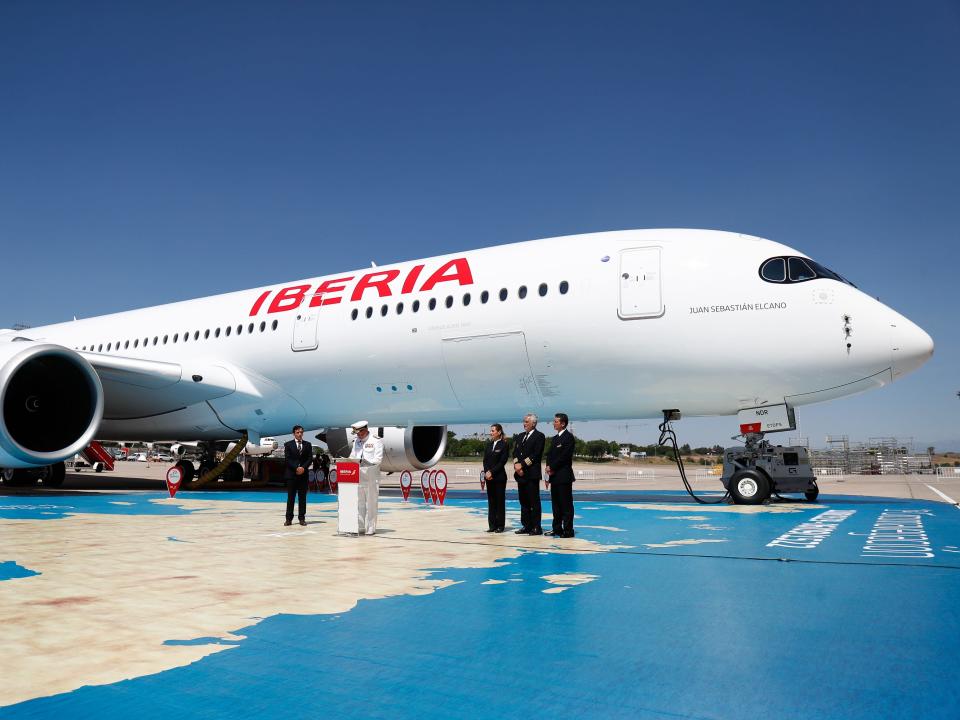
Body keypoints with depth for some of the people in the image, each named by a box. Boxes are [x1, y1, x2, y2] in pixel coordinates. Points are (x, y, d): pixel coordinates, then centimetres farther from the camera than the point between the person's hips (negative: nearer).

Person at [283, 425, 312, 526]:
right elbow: (287, 459, -3)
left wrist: (303, 468, -10)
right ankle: (289, 518, 3)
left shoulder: (308, 445, 11)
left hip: (303, 474, 2)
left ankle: (302, 518, 6)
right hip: (291, 474, -2)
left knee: (302, 497, 3)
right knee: (290, 497, 0)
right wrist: (296, 468, -13)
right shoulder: (288, 445, 5)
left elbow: (310, 458, 5)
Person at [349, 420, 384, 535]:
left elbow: (378, 459, -12)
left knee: (371, 504, -2)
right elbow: (352, 456, 18)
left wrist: (363, 461, -23)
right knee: (359, 503, 8)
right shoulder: (356, 441, 14)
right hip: (358, 477, 6)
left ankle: (370, 529, 4)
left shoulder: (376, 441, -5)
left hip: (371, 477, -6)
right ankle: (360, 528, 15)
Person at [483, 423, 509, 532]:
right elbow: (485, 460, 8)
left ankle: (500, 525, 6)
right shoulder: (488, 445, 11)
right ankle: (492, 525, 13)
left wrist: (492, 472, -15)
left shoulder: (504, 445, -6)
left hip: (499, 477, -5)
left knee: (500, 501, 1)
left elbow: (502, 461, -12)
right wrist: (487, 472, -7)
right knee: (491, 501, 8)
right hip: (489, 477, 6)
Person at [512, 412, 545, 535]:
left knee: (534, 502, -4)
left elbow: (536, 455, -13)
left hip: (532, 474, -7)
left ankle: (536, 527, 0)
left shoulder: (539, 436, -5)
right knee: (523, 501, 10)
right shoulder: (520, 436, 18)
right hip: (521, 474, 7)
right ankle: (526, 526, 16)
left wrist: (522, 465, -14)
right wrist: (516, 465, -7)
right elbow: (515, 452, 11)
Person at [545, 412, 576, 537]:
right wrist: (549, 468, 0)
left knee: (566, 504, -4)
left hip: (564, 476, -8)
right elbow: (550, 455, 16)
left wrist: (552, 468, -10)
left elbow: (564, 456, -16)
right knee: (556, 504, 11)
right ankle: (557, 529, 17)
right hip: (554, 476, 8)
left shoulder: (569, 437, -8)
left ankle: (568, 530, 0)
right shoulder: (554, 438, 18)